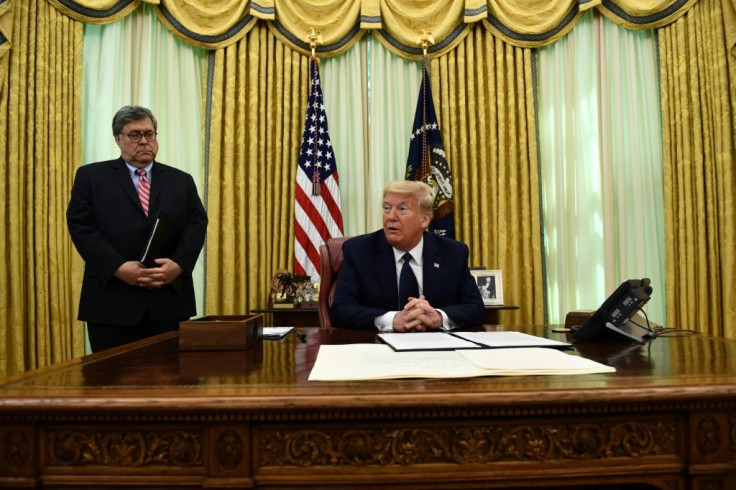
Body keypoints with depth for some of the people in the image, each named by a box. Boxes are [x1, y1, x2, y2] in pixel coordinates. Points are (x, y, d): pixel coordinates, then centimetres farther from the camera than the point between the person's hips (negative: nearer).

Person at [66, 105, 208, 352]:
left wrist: (178, 264, -13)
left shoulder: (182, 180, 15)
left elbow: (196, 223, 5)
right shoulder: (91, 176, 9)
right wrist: (118, 267, -14)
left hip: (170, 300, 2)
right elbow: (80, 226, -1)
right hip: (113, 301, -1)